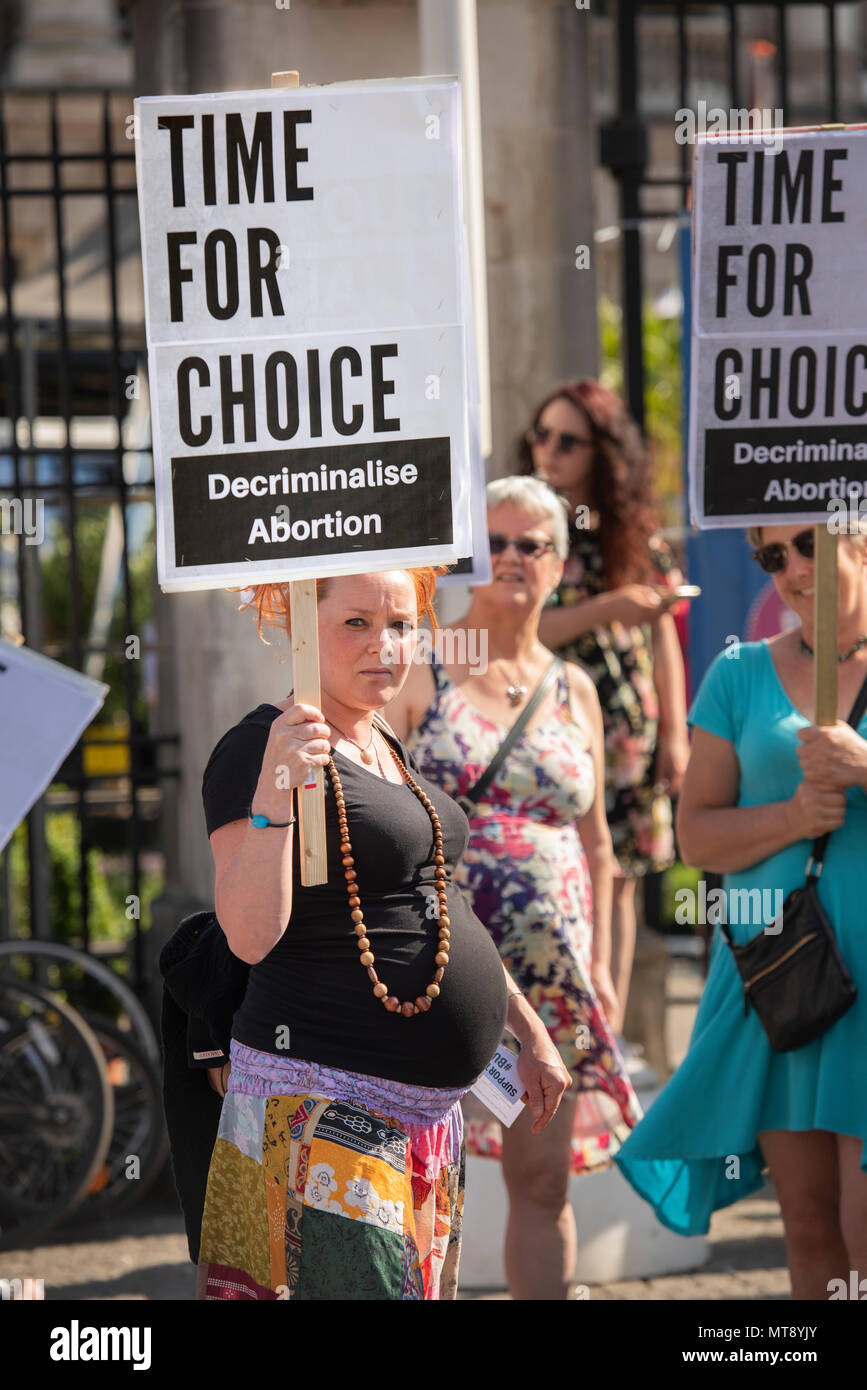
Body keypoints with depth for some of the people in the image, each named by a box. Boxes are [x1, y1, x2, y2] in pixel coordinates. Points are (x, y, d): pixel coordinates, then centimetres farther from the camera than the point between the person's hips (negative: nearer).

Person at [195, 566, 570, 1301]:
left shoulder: (391, 750, 17)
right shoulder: (259, 750, -11)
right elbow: (250, 936, -20)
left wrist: (529, 1031, 26)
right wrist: (274, 789, -32)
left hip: (425, 1104, 9)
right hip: (326, 1101, -9)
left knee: (422, 1283, 9)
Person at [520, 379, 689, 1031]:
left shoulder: (637, 534, 8)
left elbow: (662, 632, 12)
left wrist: (676, 734, 7)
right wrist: (605, 609, -19)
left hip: (628, 733, 3)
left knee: (618, 883, 6)